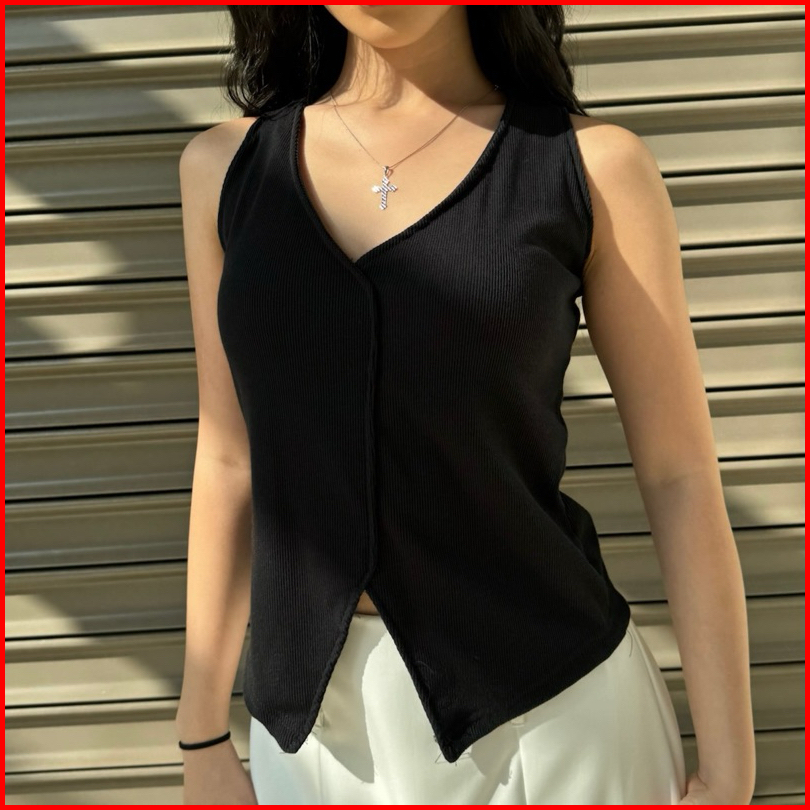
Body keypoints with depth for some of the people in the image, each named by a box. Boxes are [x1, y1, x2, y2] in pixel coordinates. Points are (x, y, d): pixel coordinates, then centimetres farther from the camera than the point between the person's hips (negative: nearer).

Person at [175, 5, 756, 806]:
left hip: (552, 709, -2)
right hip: (320, 723, 3)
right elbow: (230, 461, 7)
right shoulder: (226, 166, 3)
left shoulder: (593, 165, -5)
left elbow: (680, 476, -3)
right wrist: (202, 739, 9)